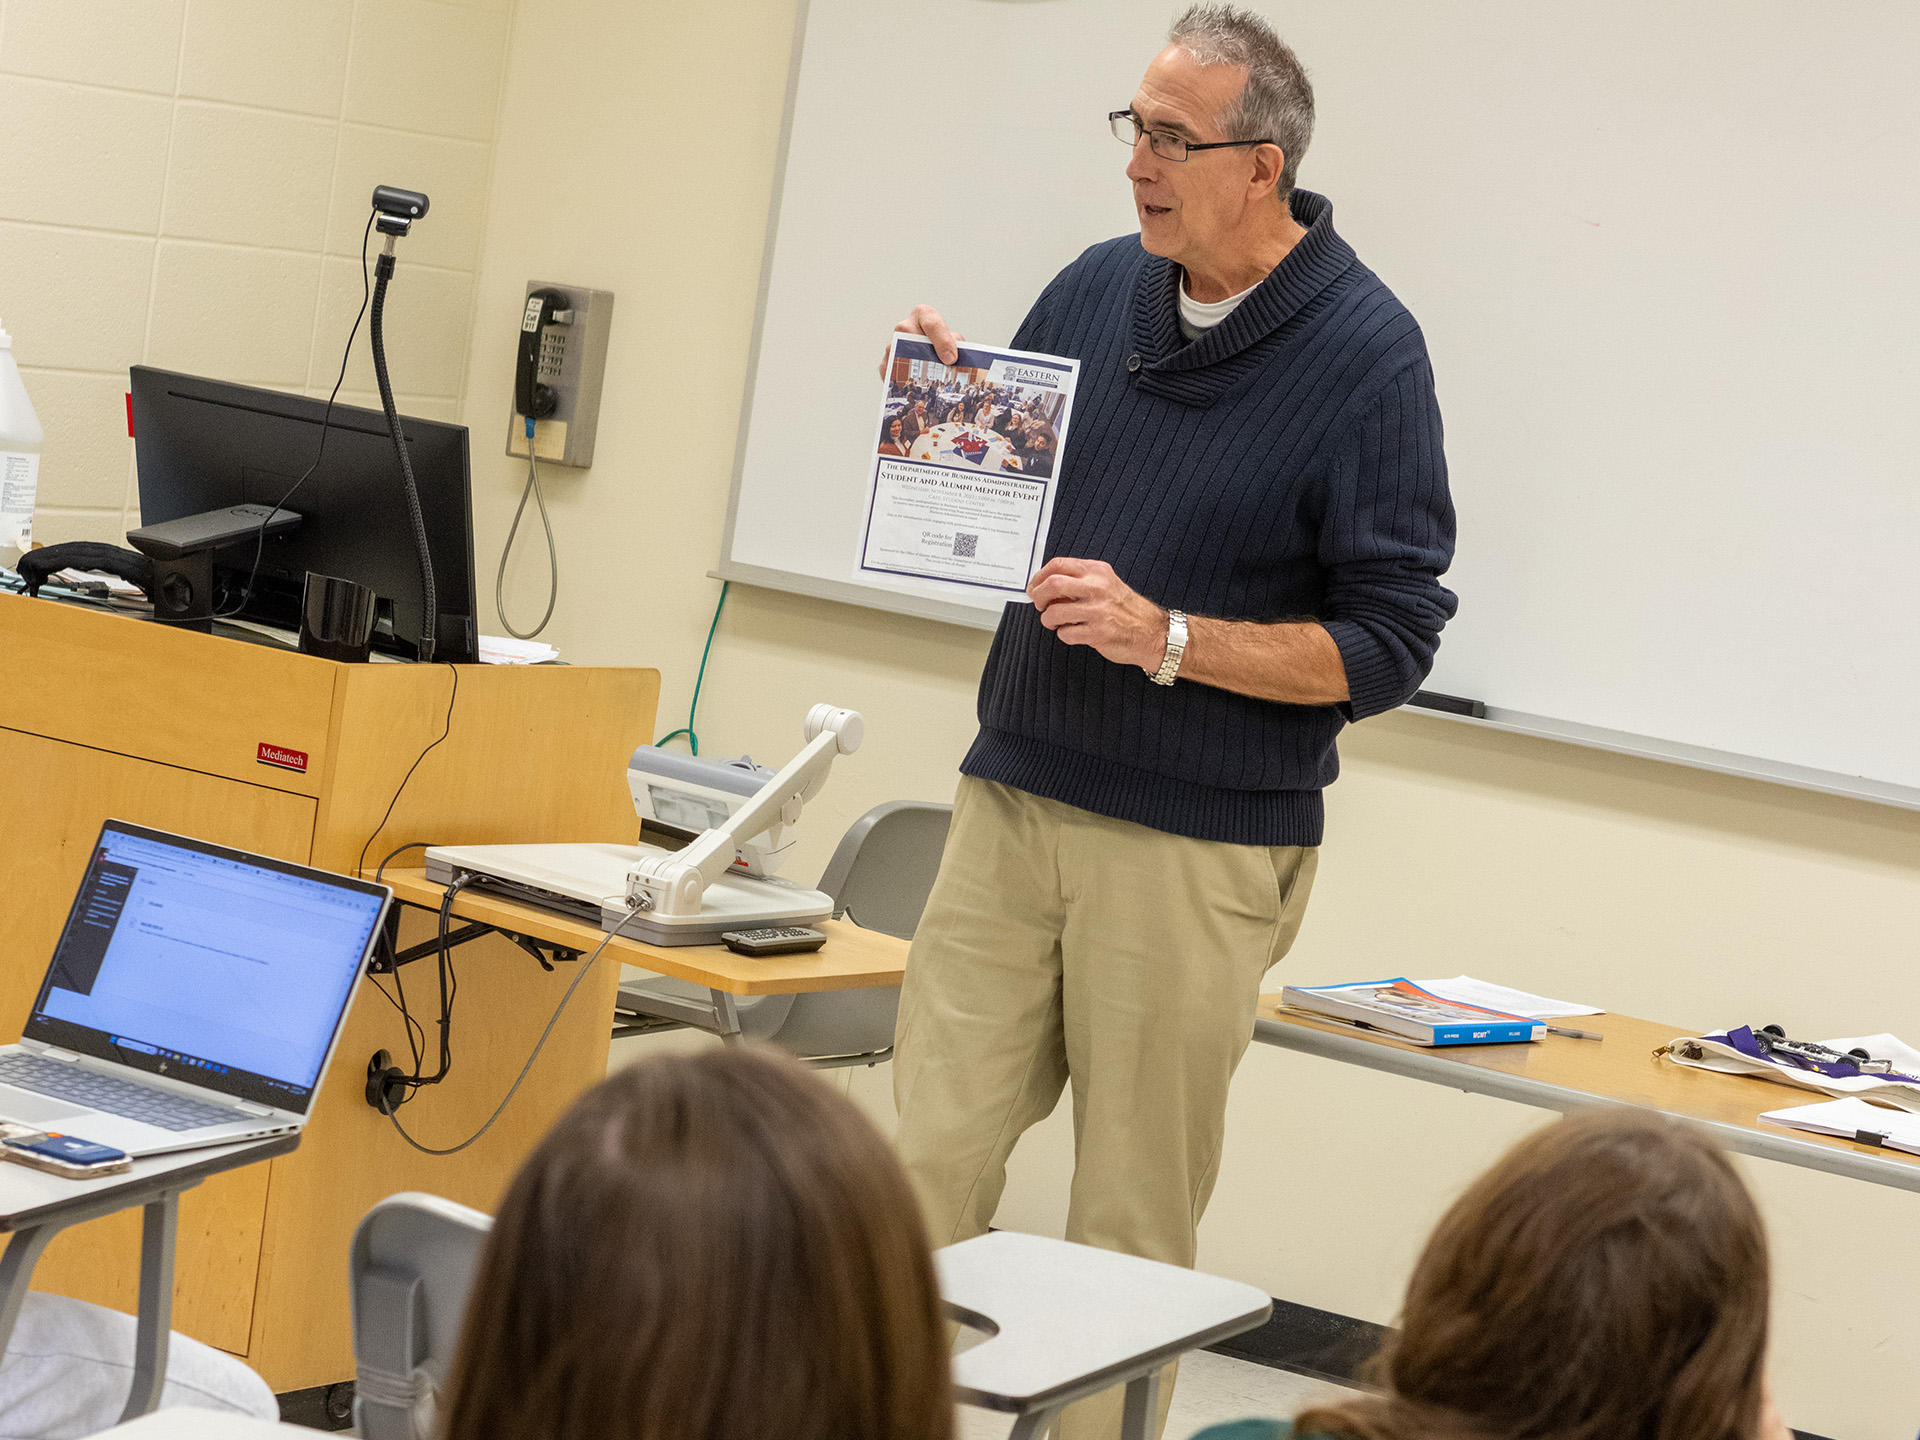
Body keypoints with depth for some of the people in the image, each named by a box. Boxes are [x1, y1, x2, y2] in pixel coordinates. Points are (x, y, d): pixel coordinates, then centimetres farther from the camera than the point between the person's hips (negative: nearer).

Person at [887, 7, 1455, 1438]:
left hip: (1201, 849, -5)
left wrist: (1167, 636, -20)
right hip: (1014, 797, 5)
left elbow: (1385, 645, -11)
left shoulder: (1365, 354, -9)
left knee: (1133, 1221, 4)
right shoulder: (1099, 289, 7)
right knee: (927, 1157, 0)